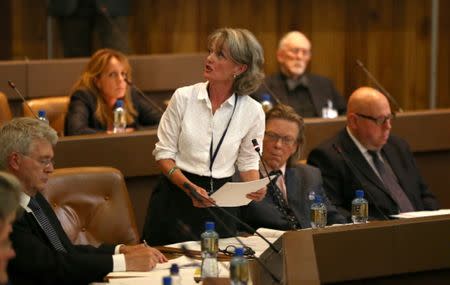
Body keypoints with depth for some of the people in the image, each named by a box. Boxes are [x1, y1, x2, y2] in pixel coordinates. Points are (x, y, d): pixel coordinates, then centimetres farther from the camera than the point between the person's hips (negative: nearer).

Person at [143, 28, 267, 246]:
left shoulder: (252, 111, -3)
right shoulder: (183, 97, -5)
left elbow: (248, 163, 8)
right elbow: (163, 154, -3)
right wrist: (189, 187, -18)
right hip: (175, 197, -1)